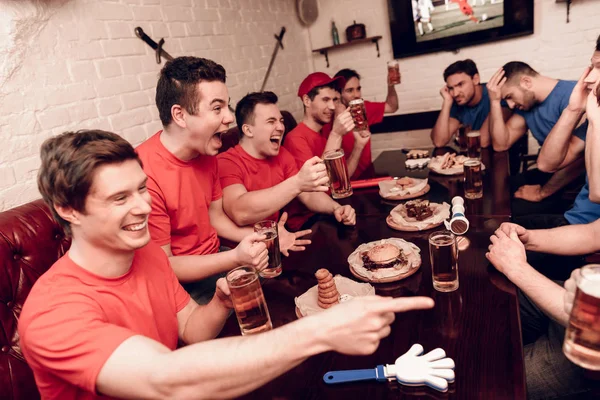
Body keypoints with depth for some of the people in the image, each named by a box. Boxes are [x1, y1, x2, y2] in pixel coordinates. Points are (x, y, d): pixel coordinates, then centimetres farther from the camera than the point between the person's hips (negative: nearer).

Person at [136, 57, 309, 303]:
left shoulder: (206, 153, 0)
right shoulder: (145, 174, -27)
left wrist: (261, 238, -6)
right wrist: (236, 258, -30)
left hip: (215, 258, 8)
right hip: (185, 282, -7)